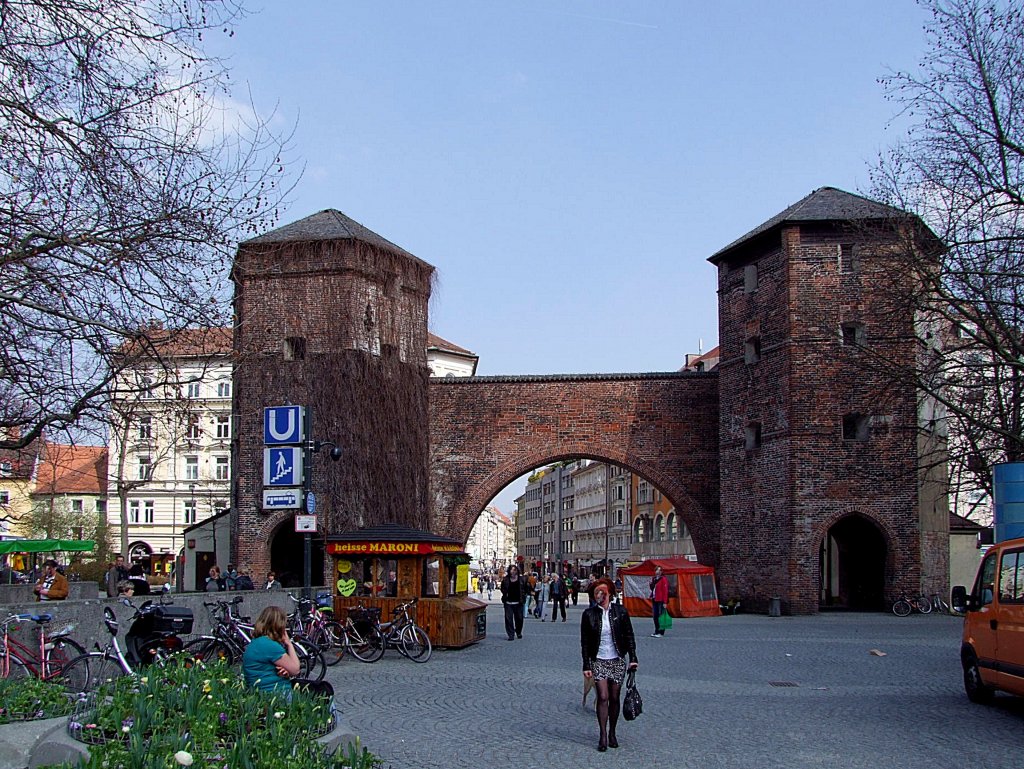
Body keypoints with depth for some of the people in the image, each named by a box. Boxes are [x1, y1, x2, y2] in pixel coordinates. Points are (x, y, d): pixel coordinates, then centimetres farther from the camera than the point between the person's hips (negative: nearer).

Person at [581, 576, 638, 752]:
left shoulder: (620, 611, -2)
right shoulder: (589, 614, -4)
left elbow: (629, 636, 4)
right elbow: (584, 642, -1)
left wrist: (633, 658, -2)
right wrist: (586, 666, -4)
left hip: (617, 660, 1)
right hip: (598, 661, -1)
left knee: (614, 698, 6)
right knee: (603, 697, -9)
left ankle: (612, 733, 21)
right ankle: (603, 736, -3)